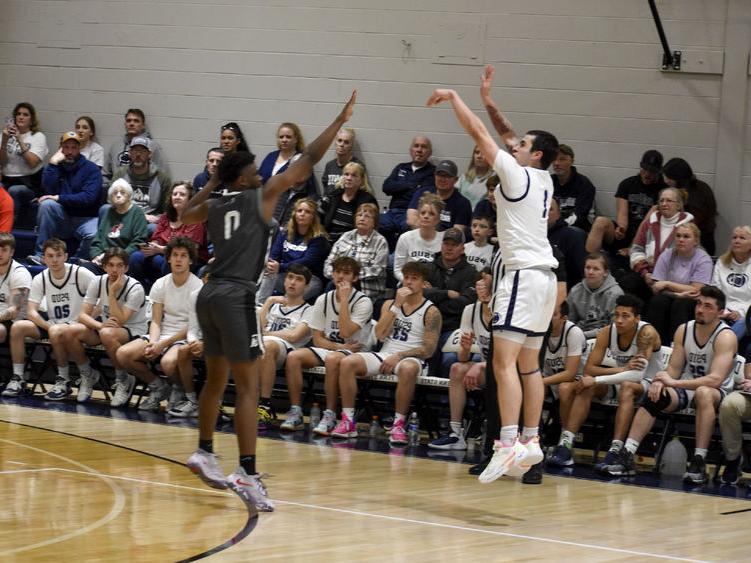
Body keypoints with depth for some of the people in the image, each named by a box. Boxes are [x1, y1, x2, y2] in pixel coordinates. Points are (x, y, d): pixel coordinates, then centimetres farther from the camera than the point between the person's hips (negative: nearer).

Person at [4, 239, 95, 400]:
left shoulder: (81, 274, -11)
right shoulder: (40, 279, 1)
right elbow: (32, 312, -4)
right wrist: (48, 327, -22)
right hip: (51, 324, 5)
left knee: (57, 332, -37)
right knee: (18, 327, -16)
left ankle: (64, 381, -17)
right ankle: (18, 379, -10)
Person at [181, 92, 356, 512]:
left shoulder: (214, 205, 14)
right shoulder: (262, 195, -2)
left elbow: (186, 216, 38)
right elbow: (307, 162, -1)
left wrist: (212, 184, 38)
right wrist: (340, 122, 5)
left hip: (211, 295, 7)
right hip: (236, 297, -7)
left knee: (216, 379, 23)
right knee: (249, 387, -8)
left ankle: (205, 454, 35)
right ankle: (248, 474, -16)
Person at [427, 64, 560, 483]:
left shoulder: (518, 175, -9)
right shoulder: (544, 179, 12)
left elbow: (479, 133, -5)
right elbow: (508, 136, 25)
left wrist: (453, 97, 6)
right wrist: (488, 100, 25)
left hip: (525, 275, -10)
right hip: (543, 275, 10)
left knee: (504, 361, -14)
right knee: (528, 364, 13)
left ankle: (509, 444, -24)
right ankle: (531, 443, 15)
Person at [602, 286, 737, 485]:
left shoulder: (725, 337, -16)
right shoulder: (684, 330, 2)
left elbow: (716, 379, -27)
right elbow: (674, 369, 4)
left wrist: (674, 382, -33)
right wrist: (661, 382, -21)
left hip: (717, 393, -5)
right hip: (687, 389, 5)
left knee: (703, 393, -39)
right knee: (654, 396, -23)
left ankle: (699, 462, -39)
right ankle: (626, 456, -25)